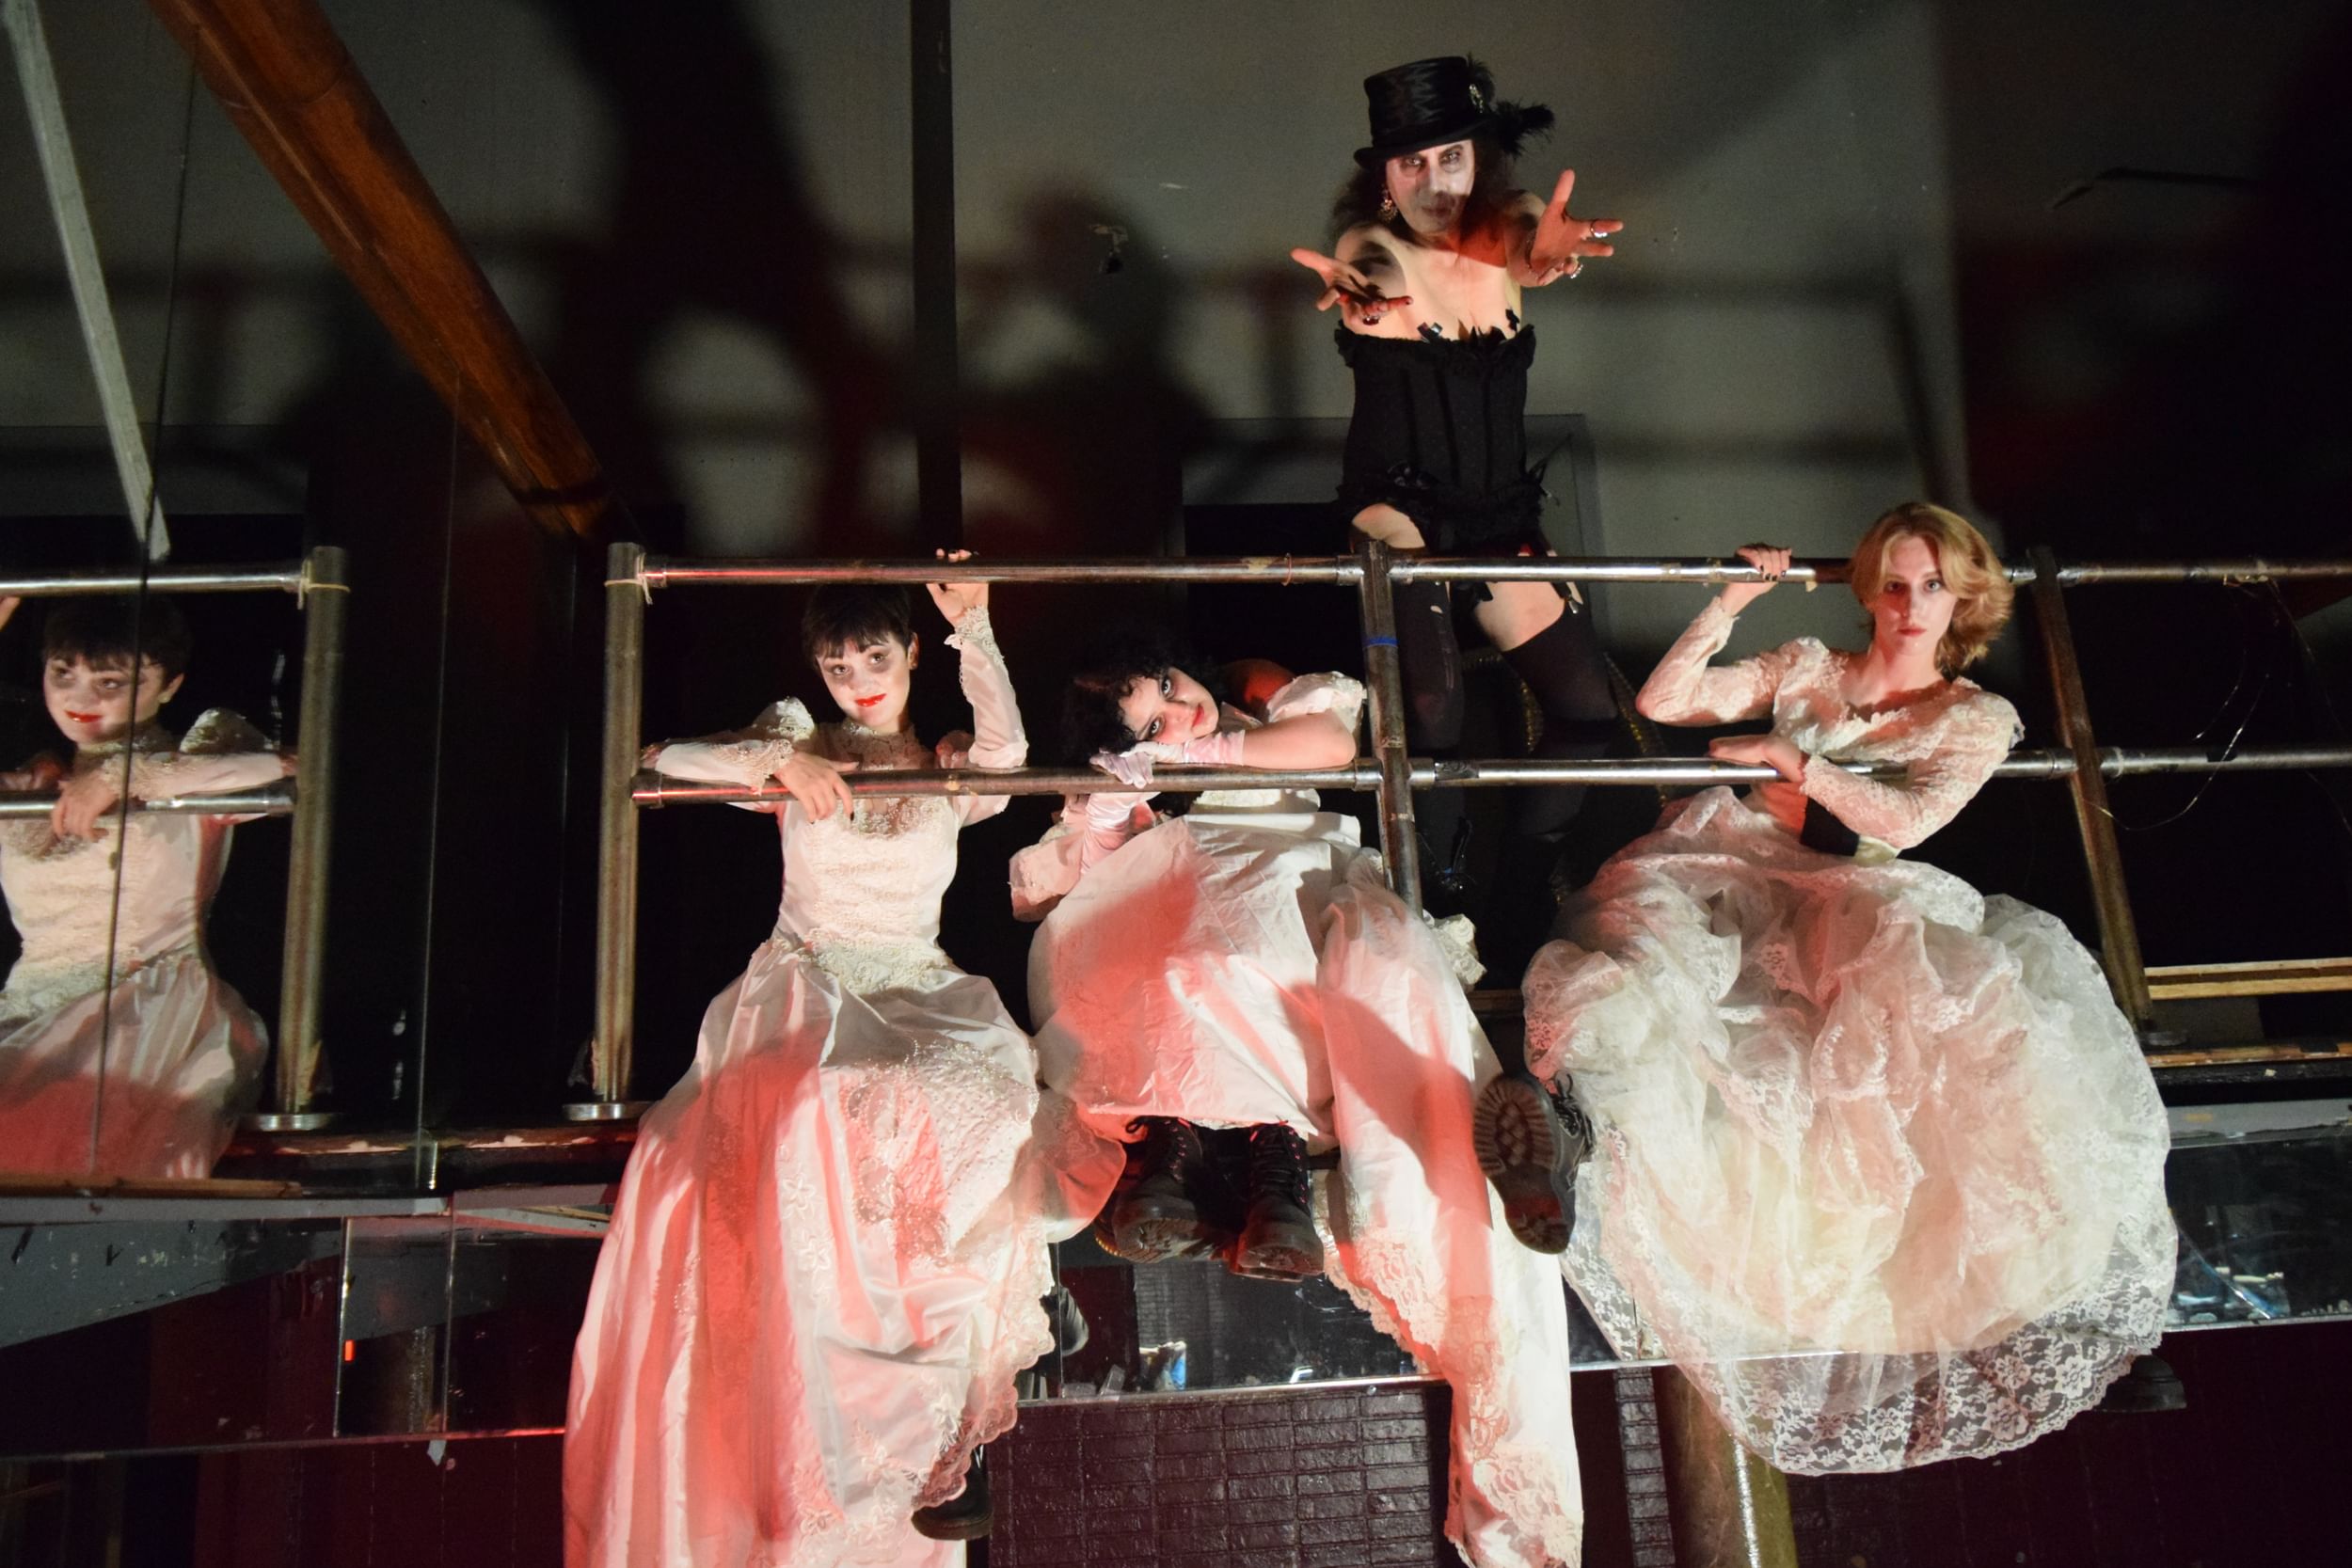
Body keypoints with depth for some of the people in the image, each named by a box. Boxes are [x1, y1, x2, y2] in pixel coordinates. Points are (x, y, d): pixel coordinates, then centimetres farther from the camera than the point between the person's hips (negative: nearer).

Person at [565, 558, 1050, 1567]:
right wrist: (781, 761, -14)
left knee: (973, 1106, -33)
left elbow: (1006, 751, -7)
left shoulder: (950, 773, 17)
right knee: (810, 1124, -34)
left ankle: (945, 1415, -24)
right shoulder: (796, 738, 16)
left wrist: (974, 628, -12)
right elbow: (671, 761, 1)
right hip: (806, 991, 0)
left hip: (916, 994, 1)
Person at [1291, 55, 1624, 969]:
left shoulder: (1503, 230, 1)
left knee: (1589, 711, 1)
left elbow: (1530, 244, -22)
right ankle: (1447, 915, -4)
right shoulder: (1371, 252, -9)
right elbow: (1367, 280, -33)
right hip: (1400, 511, -5)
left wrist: (1543, 254, -48)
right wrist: (1355, 294, -59)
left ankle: (1517, 911, 19)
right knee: (1430, 718, -24)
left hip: (1500, 516, 5)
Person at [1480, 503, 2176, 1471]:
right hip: (1739, 877, 0)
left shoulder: (1978, 719, 15)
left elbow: (1905, 822, -4)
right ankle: (1549, 1100, -61)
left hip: (1854, 909, 0)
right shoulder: (1806, 669, 20)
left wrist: (1790, 757, -10)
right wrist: (1729, 605, 7)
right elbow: (1661, 704, 11)